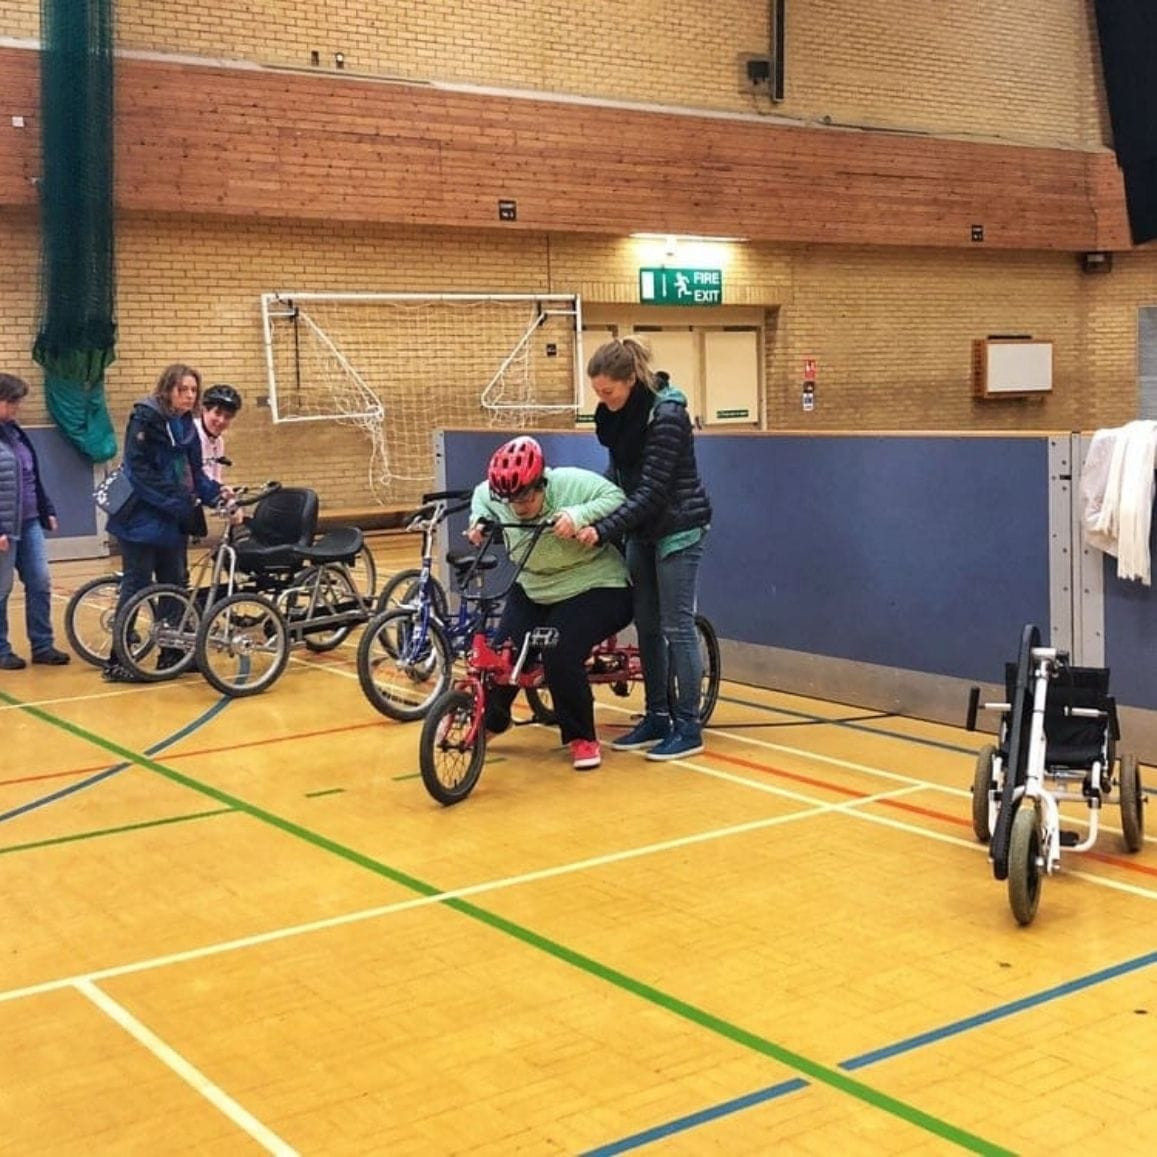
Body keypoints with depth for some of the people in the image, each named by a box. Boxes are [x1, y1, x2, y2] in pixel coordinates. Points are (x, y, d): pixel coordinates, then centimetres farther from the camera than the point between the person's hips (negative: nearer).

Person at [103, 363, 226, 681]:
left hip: (174, 520, 8)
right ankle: (117, 661, 1)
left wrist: (215, 491, -6)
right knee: (137, 587, -5)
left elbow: (193, 471, 12)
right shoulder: (145, 418, -12)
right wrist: (176, 502, -22)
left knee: (176, 584, 11)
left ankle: (174, 650, 22)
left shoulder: (187, 425, 11)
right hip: (142, 517, -8)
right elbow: (139, 471, -19)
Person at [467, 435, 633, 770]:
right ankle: (491, 720, 21)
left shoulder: (572, 483, -24)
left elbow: (617, 499, -28)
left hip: (593, 588, -5)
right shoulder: (498, 496, -10)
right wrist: (479, 520, -8)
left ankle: (583, 738, -4)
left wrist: (579, 515, -42)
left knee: (560, 656, -25)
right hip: (532, 590, 5)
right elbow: (480, 496, 12)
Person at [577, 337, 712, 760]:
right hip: (643, 529, 8)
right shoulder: (619, 412, 0)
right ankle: (657, 718, 18)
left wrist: (602, 529, -30)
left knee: (677, 627, -5)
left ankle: (688, 728, 2)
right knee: (646, 626, 9)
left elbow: (651, 492, -26)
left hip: (677, 528, -8)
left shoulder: (666, 416, -23)